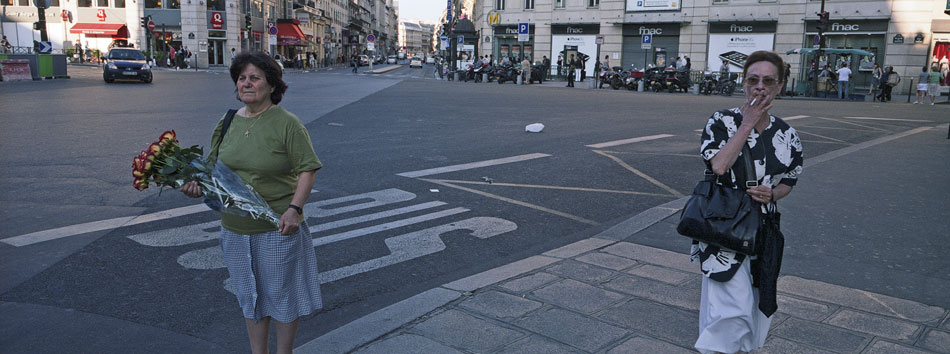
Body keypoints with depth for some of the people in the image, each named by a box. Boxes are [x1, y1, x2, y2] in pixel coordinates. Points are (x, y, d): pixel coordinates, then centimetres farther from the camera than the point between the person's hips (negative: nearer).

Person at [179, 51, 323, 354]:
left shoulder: (287, 124, -11)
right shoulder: (228, 122, 6)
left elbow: (307, 170, -13)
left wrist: (294, 209, -24)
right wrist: (199, 184, -6)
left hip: (278, 227, -5)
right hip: (236, 227, 6)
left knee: (281, 293, 9)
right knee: (249, 294, 19)